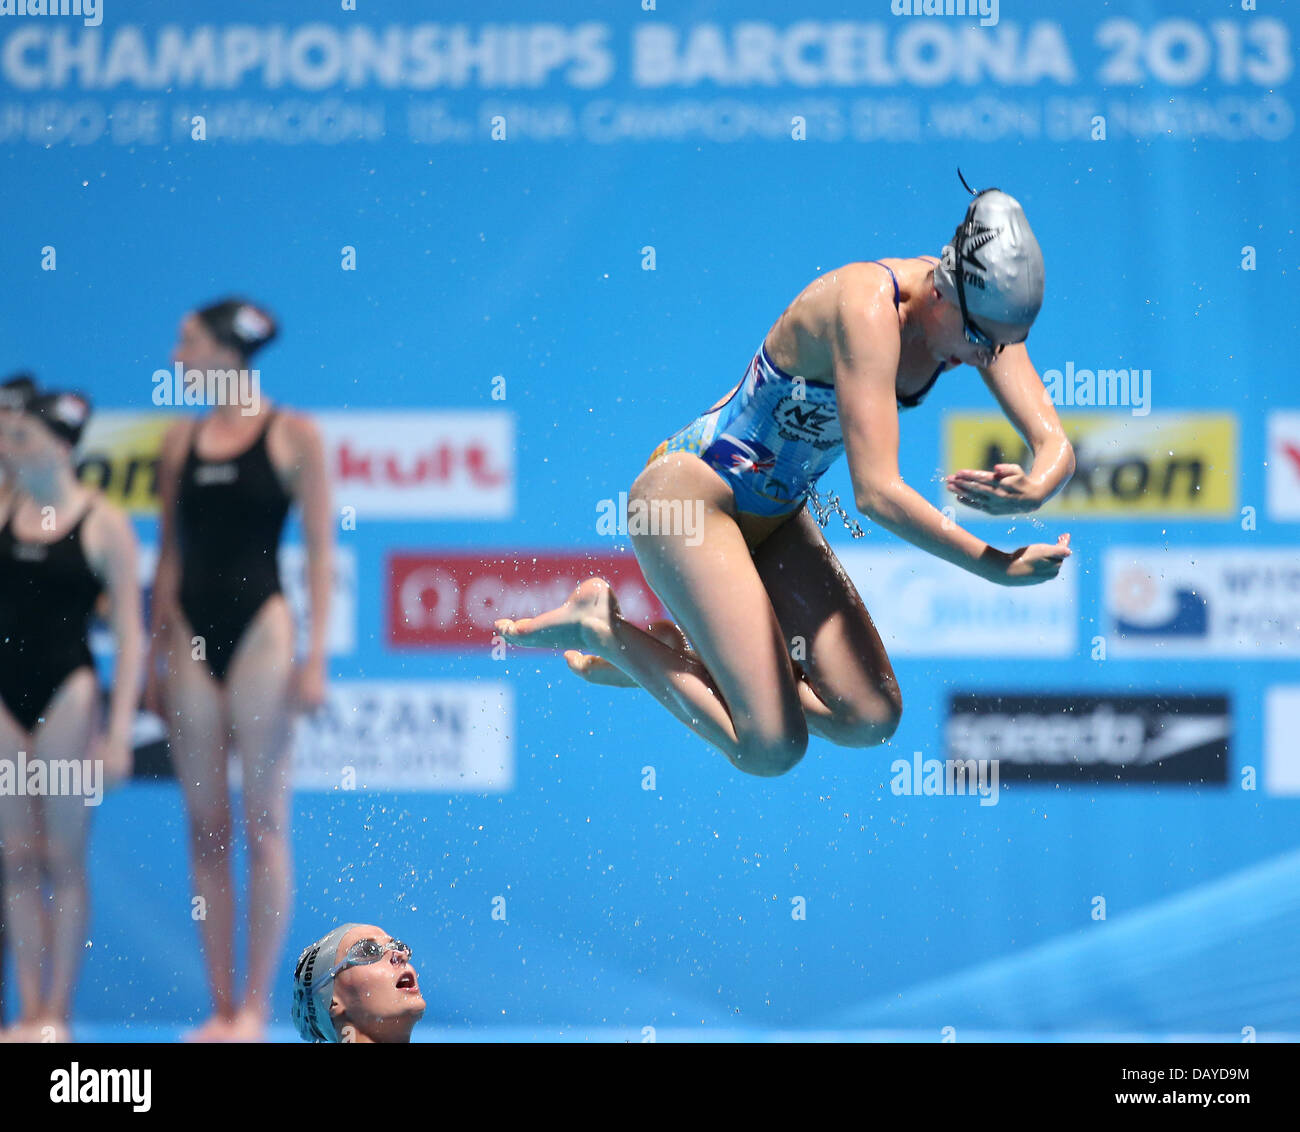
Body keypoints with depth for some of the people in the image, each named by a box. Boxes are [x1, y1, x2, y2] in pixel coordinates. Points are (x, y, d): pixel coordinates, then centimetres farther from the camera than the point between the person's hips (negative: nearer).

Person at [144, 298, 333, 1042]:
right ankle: (221, 1006, 7)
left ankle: (255, 1007, -1)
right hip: (193, 633, 5)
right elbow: (170, 554, 15)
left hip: (259, 630, -5)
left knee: (263, 824, -4)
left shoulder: (294, 436, -1)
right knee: (206, 828, 4)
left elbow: (320, 552, -3)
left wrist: (315, 657, -10)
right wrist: (156, 659, 12)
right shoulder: (181, 442, 12)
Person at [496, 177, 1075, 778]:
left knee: (871, 720, -4)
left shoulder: (982, 309, -8)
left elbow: (1055, 447, -9)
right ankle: (605, 627, 3)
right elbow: (876, 491, -37)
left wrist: (1035, 488, -33)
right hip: (691, 496, -9)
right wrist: (997, 566, -32)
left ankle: (678, 657, 12)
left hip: (777, 515, 9)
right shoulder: (867, 307, -31)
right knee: (772, 746, -16)